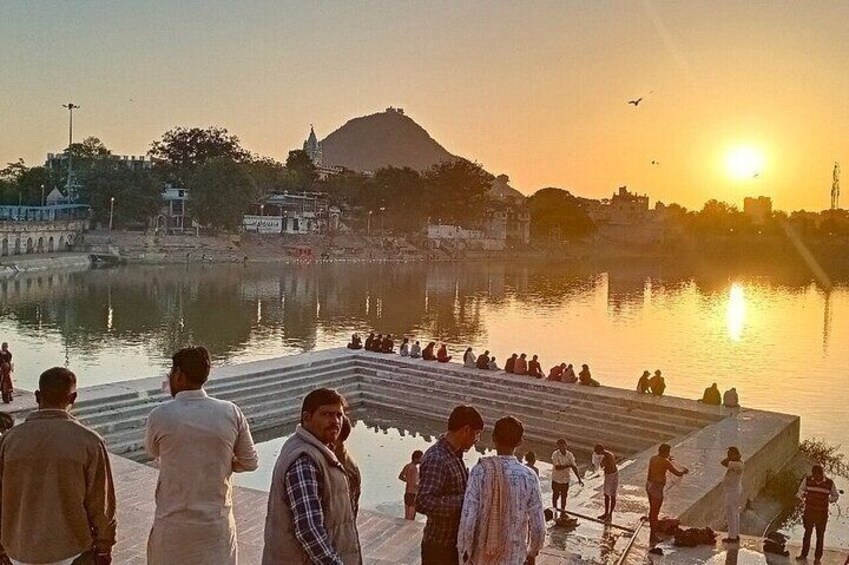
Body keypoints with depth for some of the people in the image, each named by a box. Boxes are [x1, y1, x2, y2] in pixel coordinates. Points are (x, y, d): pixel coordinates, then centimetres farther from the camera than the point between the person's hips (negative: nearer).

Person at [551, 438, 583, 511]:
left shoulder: (569, 455, -9)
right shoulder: (555, 455, -21)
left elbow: (574, 467, -6)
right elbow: (557, 467, -27)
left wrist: (579, 479, -9)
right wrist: (569, 465, -32)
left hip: (565, 479, 3)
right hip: (556, 479, -3)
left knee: (564, 496, 17)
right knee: (555, 496, 13)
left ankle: (563, 510, 33)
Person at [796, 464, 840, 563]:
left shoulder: (829, 483, -11)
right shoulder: (808, 480, -8)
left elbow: (835, 495, 4)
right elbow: (801, 489, 9)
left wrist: (829, 500, -16)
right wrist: (802, 495, -12)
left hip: (822, 514, -1)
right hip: (809, 511, 1)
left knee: (820, 535, 9)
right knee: (807, 533, 13)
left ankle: (817, 557, 22)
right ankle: (804, 554, 26)